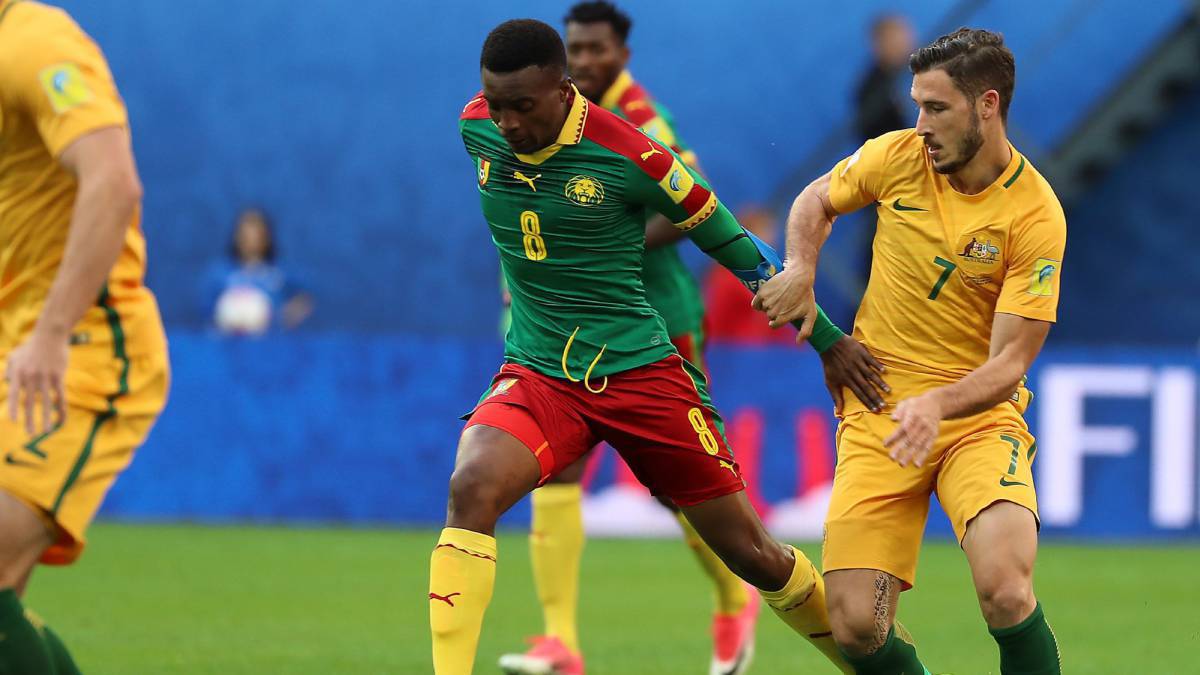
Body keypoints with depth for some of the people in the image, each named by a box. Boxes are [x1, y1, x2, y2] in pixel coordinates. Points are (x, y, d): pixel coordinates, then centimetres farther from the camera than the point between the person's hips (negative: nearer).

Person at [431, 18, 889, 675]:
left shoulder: (627, 156, -16)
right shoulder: (477, 128, -6)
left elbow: (736, 247, -4)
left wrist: (830, 340, 0)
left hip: (638, 369, -3)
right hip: (537, 373, 3)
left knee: (754, 555, 4)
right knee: (471, 486, -29)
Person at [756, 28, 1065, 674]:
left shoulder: (1035, 215, -14)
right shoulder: (897, 157, -4)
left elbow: (1010, 363, -15)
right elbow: (816, 201, 19)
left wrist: (937, 406, -33)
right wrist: (800, 271, -1)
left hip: (977, 414, -3)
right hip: (876, 411, 3)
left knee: (1005, 591, -28)